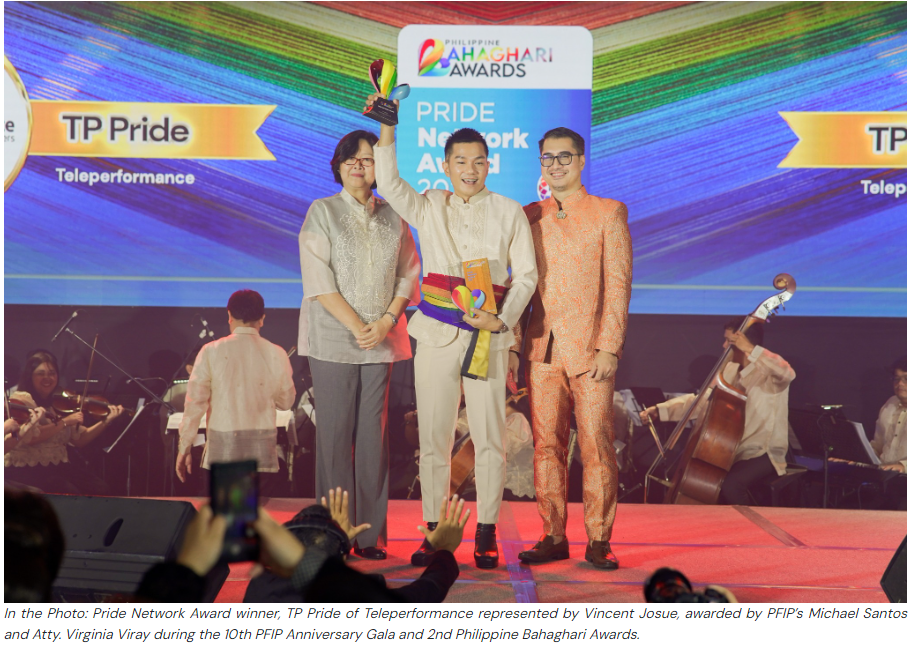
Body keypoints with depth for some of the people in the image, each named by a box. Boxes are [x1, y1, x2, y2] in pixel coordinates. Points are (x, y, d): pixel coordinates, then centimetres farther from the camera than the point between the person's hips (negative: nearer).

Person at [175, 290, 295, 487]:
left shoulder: (211, 352, -2)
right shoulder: (276, 354, 1)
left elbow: (195, 402, -1)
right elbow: (286, 401, 14)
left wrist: (184, 448, 7)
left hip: (222, 447, -1)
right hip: (262, 450, 1)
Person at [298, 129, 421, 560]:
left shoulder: (393, 217, 12)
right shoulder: (322, 212, 4)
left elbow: (409, 274, 10)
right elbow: (318, 280, -4)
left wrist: (386, 321, -6)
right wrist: (357, 326, -11)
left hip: (381, 339, 2)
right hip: (333, 339, -2)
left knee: (373, 434, 2)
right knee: (336, 433, -2)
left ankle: (370, 533, 8)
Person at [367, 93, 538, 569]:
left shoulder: (508, 213, 9)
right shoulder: (427, 208, 11)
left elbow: (526, 275, 8)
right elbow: (388, 182, -6)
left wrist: (503, 319, -8)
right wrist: (387, 126, -16)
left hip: (488, 337, -1)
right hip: (435, 334, 1)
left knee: (489, 438, -1)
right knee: (433, 437, 3)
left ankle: (486, 534, 11)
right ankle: (433, 532, 13)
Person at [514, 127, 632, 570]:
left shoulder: (609, 213, 4)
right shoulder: (529, 216, 14)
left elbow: (618, 285, -2)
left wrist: (609, 348, -10)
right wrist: (512, 345, 7)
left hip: (590, 352, -3)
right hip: (542, 351, 3)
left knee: (596, 446, -2)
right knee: (546, 446, 4)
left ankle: (598, 541, 6)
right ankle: (553, 537, 13)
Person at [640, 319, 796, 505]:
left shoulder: (769, 371, -12)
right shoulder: (729, 371, 9)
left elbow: (787, 374, -37)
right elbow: (701, 401, 8)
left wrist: (751, 350, -35)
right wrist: (660, 410, -2)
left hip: (764, 454, -7)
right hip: (734, 451, 7)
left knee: (730, 486, -31)